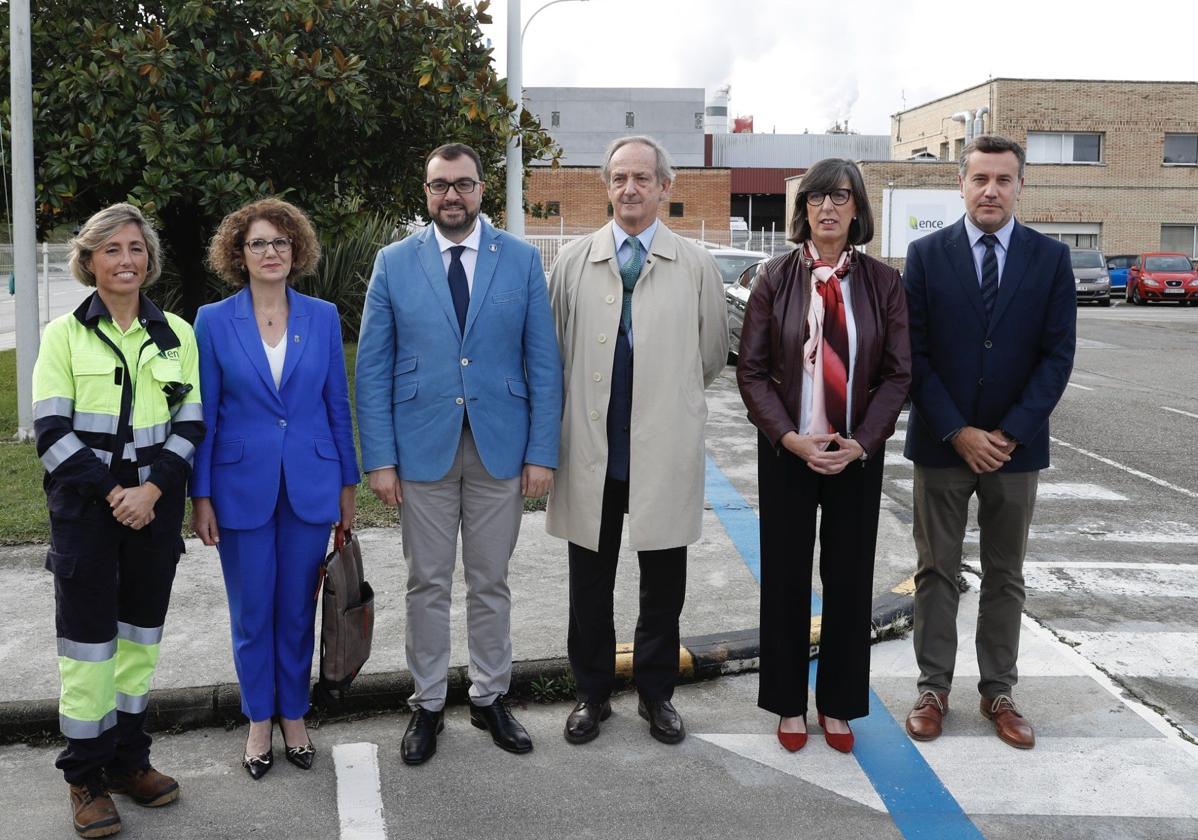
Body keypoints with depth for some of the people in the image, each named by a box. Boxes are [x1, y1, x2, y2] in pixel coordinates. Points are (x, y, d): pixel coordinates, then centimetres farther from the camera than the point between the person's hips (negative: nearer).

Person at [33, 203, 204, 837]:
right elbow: (52, 432, -6)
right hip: (85, 509, -2)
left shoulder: (176, 333, 6)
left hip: (153, 506, 3)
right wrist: (112, 493, -12)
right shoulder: (64, 334, 0)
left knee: (140, 633, 10)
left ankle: (128, 761, 23)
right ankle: (85, 778, 13)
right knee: (87, 639, 0)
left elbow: (190, 423, 3)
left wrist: (151, 489, -11)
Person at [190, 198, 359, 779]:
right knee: (251, 612, 9)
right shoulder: (214, 321, -2)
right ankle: (259, 721, 27)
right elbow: (204, 415, 0)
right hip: (243, 487, -1)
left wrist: (347, 484, 6)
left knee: (298, 609, 11)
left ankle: (294, 716, 28)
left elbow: (337, 405, 6)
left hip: (309, 486, 1)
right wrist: (200, 496, -2)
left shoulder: (323, 317, 2)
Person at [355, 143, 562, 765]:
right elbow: (373, 369, 0)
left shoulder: (522, 260, 1)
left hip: (501, 448, 0)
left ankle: (490, 697, 28)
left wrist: (542, 453, -6)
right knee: (427, 585, 10)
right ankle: (428, 704, 25)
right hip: (422, 449, 0)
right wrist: (379, 458, -6)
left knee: (490, 583, 12)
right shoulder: (394, 263, 1)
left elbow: (543, 363, 0)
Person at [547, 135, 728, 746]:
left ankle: (656, 693, 30)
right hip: (591, 449, 1)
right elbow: (551, 348, 8)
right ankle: (592, 692, 29)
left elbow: (714, 353, 10)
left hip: (665, 451, 0)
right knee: (589, 583, 11)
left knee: (663, 584, 11)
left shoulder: (695, 265, 2)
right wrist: (577, 408, 8)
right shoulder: (574, 261, 3)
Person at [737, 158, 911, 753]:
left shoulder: (882, 282, 0)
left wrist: (860, 443, -12)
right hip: (787, 451, -1)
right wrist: (790, 437, -14)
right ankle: (789, 704, 25)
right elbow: (751, 369, -3)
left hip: (858, 453, 1)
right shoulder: (776, 278, -2)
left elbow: (898, 372, 0)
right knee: (785, 577, 8)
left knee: (850, 579, 9)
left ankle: (838, 705, 27)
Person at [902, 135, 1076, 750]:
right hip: (941, 443, -1)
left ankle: (998, 692, 23)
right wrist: (958, 432, -11)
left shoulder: (1051, 258, 0)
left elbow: (1057, 355, -3)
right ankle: (934, 688, 19)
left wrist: (1010, 433, -12)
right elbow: (914, 353, -5)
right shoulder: (927, 254, -2)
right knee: (936, 572, 8)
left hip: (1015, 445, 1)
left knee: (1005, 577, 11)